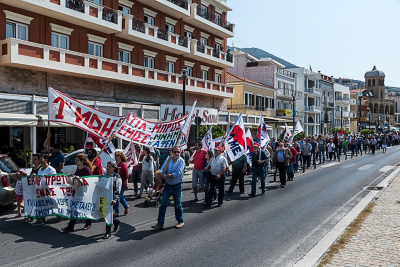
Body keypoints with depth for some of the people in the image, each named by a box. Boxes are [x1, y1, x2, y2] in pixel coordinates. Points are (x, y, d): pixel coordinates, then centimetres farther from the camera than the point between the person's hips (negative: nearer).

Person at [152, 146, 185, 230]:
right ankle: (160, 223, 10)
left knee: (177, 205, 10)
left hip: (177, 186, -4)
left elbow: (177, 174, -22)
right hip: (167, 185, 4)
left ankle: (180, 221, 28)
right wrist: (161, 174, -26)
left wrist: (166, 176, -22)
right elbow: (162, 169, -4)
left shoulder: (181, 161, -12)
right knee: (163, 204, 3)